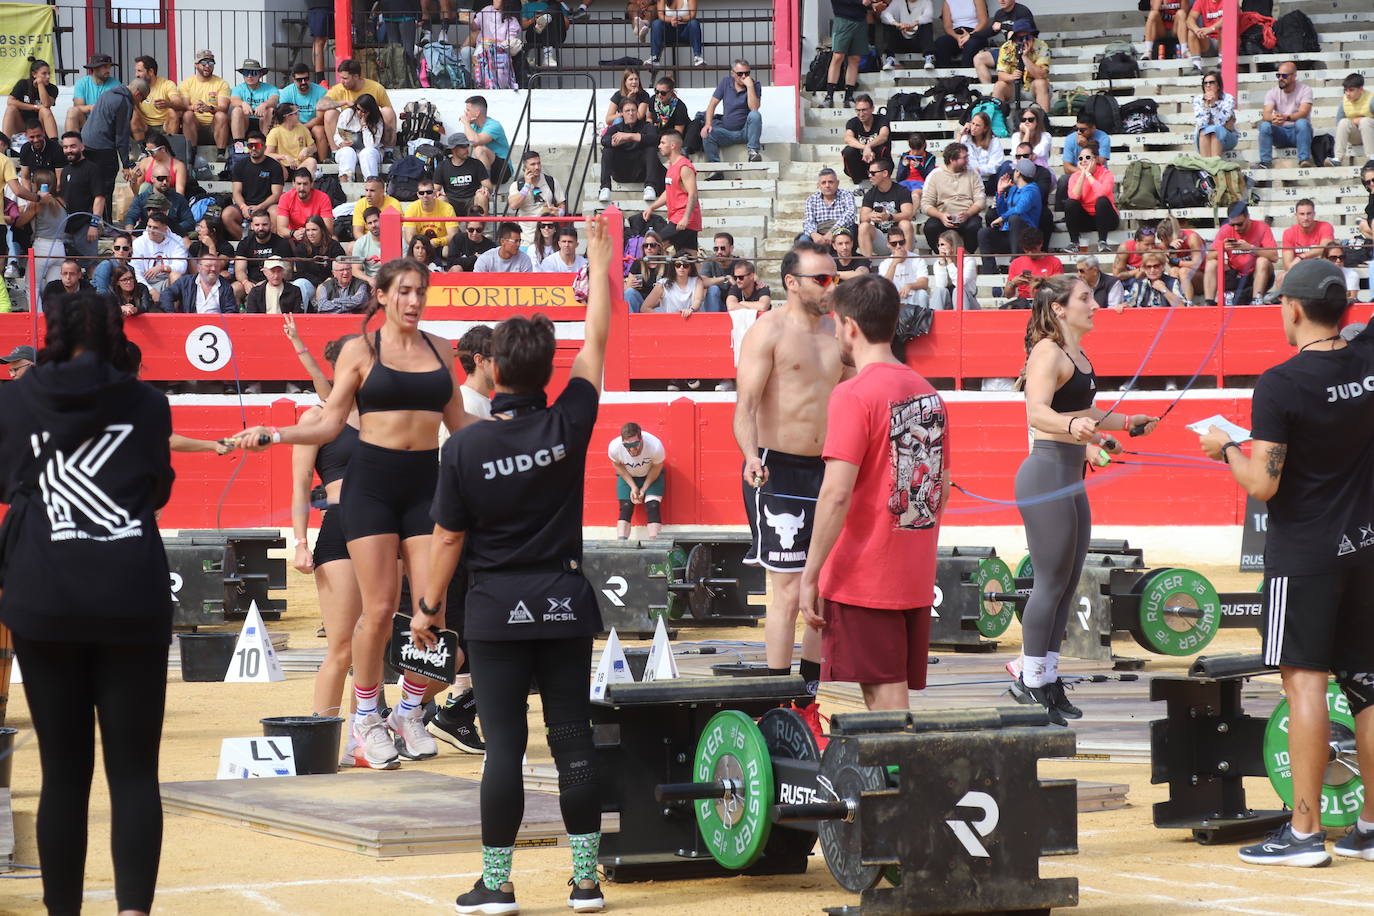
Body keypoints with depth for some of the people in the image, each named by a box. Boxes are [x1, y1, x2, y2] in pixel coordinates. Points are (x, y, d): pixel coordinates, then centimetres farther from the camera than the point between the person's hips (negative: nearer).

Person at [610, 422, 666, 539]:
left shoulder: (655, 446, -37)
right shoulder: (614, 447, -34)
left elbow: (657, 467, -16)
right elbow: (617, 465, -11)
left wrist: (644, 489, -14)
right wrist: (633, 487, -14)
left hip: (651, 476, -1)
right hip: (627, 476, 1)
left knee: (653, 507, -16)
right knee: (625, 508, -11)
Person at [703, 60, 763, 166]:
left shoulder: (755, 85, -4)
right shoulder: (725, 83, 5)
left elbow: (754, 108, -20)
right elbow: (712, 105, 2)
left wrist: (750, 86, -24)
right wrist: (708, 124, -13)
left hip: (745, 132, -2)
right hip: (727, 132, 2)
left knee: (755, 115, -32)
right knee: (707, 134, -25)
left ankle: (753, 151, -24)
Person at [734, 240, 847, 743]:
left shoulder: (836, 332, 12)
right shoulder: (768, 331, -8)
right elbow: (745, 405, -16)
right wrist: (751, 456, -32)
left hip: (825, 470, 7)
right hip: (778, 472, -7)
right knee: (789, 591, -8)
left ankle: (807, 700, 16)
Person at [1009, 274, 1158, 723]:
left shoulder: (1077, 354, 15)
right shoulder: (1049, 352, -14)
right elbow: (1037, 411, -30)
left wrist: (1128, 422, 43)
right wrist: (1071, 425, -50)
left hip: (1069, 479, 10)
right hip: (1047, 473, -10)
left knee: (1066, 583, 11)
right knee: (1051, 581, -7)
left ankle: (1047, 677, 16)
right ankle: (1031, 681, -1)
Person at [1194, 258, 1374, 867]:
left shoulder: (1281, 384, -16)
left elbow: (1262, 485, -17)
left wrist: (1226, 448, 0)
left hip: (1303, 553, -6)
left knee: (1305, 682, -6)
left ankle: (1304, 832, -7)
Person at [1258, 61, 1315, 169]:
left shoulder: (1305, 90, -5)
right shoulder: (1272, 93, 3)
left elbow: (1303, 113, -21)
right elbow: (1266, 114, -12)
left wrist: (1286, 117, -42)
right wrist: (1273, 118, -39)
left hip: (1298, 132, -2)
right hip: (1280, 133, 2)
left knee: (1302, 122, -35)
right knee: (1264, 125, -26)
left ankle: (1304, 160, -39)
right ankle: (1266, 162, -30)